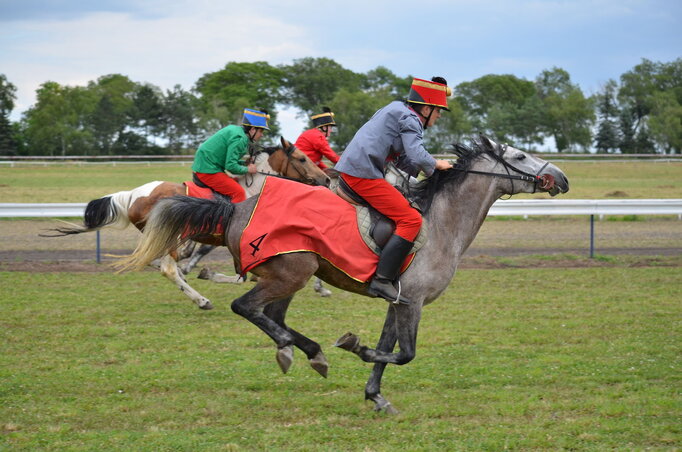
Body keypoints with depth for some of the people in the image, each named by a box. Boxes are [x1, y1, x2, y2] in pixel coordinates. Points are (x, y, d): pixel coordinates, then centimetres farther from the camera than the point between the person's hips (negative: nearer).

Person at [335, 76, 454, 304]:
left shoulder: (398, 111, 24)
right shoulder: (410, 120, -6)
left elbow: (404, 160, 25)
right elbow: (418, 157, -20)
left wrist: (431, 171, 14)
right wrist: (436, 165, -1)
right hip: (365, 174, -11)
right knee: (411, 220, -14)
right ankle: (382, 280, -21)